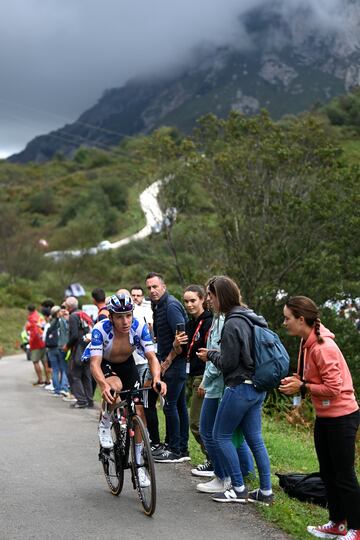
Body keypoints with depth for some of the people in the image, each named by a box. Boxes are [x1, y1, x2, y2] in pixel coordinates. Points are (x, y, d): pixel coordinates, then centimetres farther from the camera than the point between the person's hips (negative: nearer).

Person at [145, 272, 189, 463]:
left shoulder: (171, 306, -16)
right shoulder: (158, 306, 15)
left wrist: (167, 361, -15)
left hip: (174, 363, -10)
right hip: (170, 363, 10)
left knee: (170, 405, -6)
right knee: (179, 405, 12)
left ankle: (175, 450, 1)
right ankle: (182, 449, 19)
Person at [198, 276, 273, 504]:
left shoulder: (233, 324, -18)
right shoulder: (251, 318, 10)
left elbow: (228, 362, -16)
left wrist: (210, 354, 1)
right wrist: (214, 354, 13)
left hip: (240, 387, -9)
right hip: (257, 387, 9)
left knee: (221, 436, 5)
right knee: (255, 438, 12)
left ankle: (239, 489, 8)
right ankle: (266, 492, 16)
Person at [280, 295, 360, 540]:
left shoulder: (322, 347, -24)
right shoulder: (308, 343, 5)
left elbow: (333, 387, -24)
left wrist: (302, 387, -17)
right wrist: (297, 382, -3)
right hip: (324, 416, 10)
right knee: (327, 473, 16)